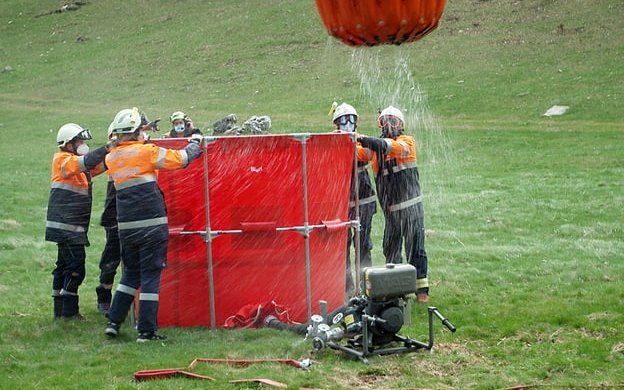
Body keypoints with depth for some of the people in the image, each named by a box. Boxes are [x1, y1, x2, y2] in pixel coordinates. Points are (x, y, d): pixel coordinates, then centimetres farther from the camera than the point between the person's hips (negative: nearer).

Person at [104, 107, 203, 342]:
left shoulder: (112, 158, 7)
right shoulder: (146, 151, -8)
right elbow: (181, 159, -6)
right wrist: (195, 143, 13)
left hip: (126, 226, 5)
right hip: (152, 224, -5)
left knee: (131, 274, 19)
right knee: (150, 276, 0)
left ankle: (114, 322, 16)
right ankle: (146, 331, -1)